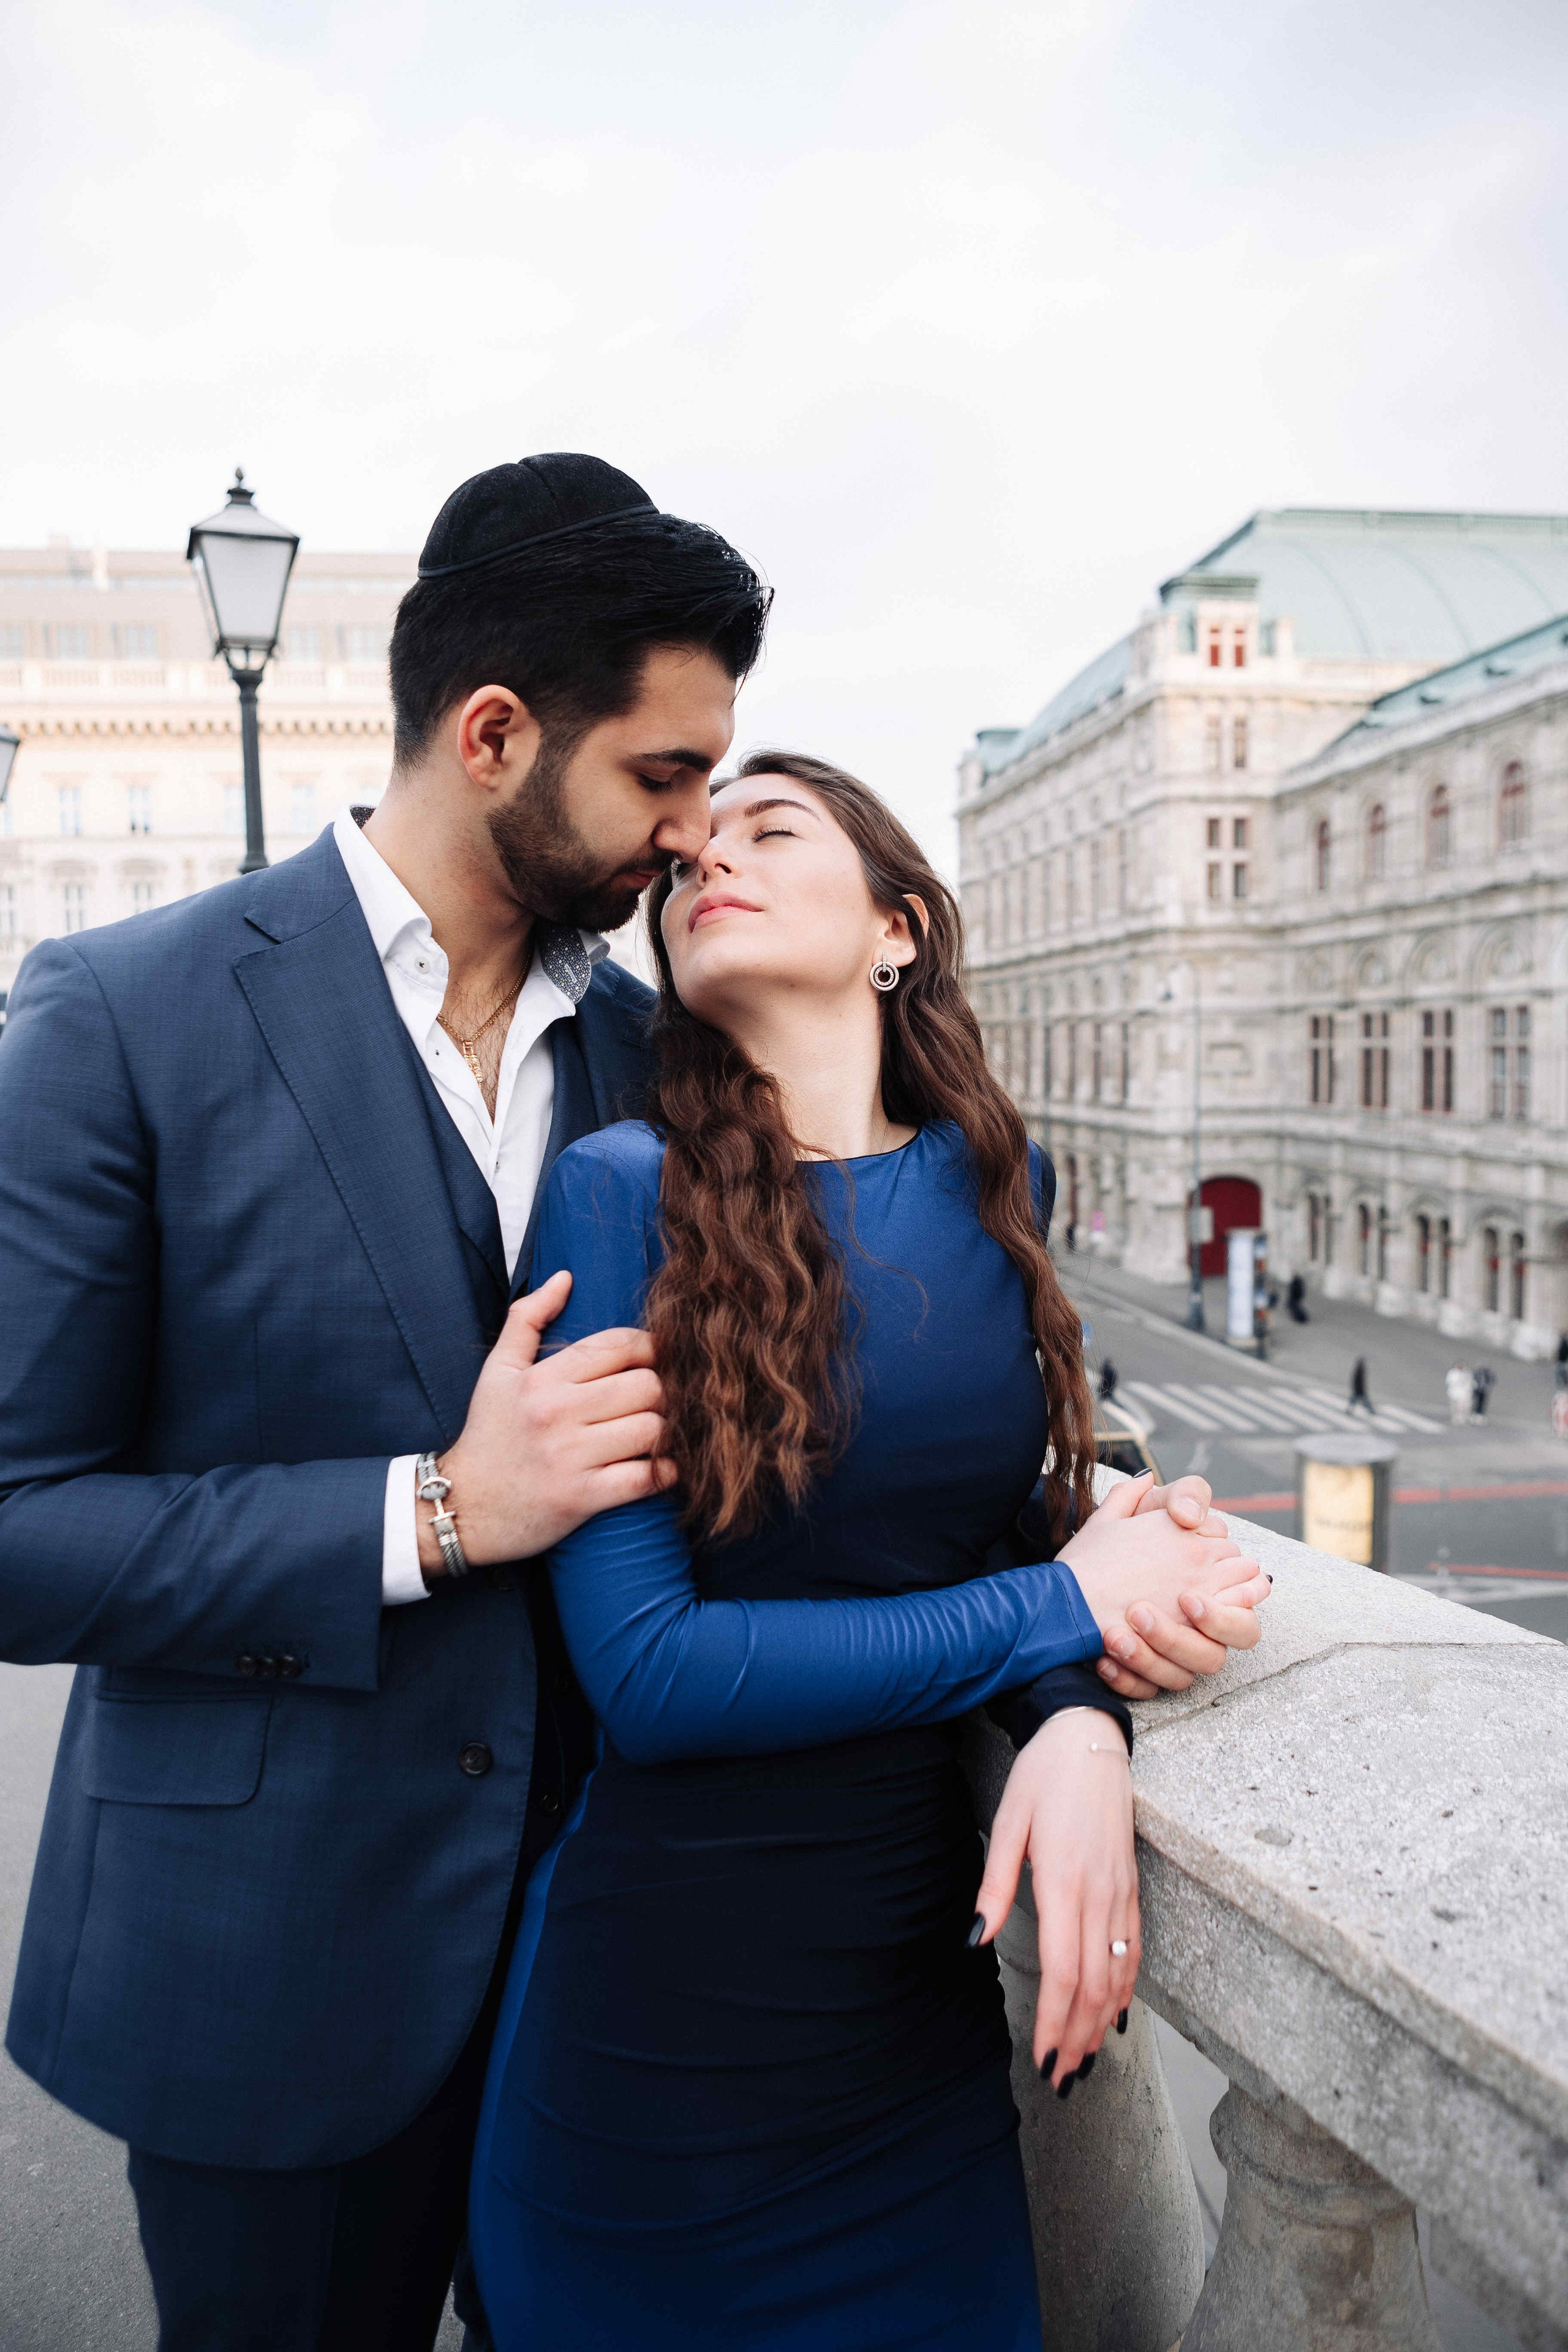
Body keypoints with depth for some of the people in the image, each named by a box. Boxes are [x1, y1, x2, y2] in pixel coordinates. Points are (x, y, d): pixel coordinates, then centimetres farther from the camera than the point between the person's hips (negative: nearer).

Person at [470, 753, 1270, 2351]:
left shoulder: (995, 1180, -2)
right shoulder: (622, 1193, -16)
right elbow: (640, 1663, -20)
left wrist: (1083, 1729, -13)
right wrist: (1067, 1610, -16)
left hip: (925, 1943, 4)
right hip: (666, 1967, -4)